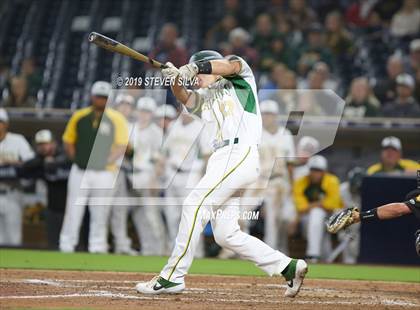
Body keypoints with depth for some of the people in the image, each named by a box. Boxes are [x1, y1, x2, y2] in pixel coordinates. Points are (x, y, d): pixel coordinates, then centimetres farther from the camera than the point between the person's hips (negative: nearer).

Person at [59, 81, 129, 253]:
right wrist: (76, 158, 1)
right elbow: (68, 141, 13)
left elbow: (122, 146, -1)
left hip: (104, 173, -1)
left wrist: (108, 161, -11)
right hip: (80, 172, 1)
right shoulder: (79, 117, 6)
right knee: (73, 211, -1)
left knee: (100, 213, 3)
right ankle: (66, 246, 4)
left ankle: (97, 246, 12)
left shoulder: (116, 119, 0)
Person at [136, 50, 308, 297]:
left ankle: (173, 277, -17)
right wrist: (175, 79, -12)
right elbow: (185, 98, 8)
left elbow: (231, 64, -11)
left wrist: (196, 67, -22)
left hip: (241, 154, -9)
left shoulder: (242, 78, 12)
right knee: (226, 235, 4)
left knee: (196, 204, -18)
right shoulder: (206, 98, 28)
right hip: (221, 159, 9)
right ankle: (289, 267, 11)